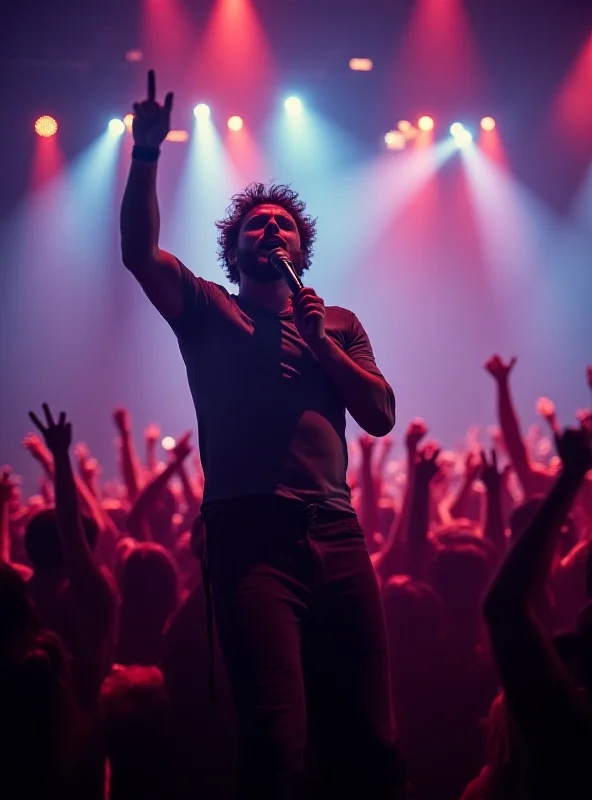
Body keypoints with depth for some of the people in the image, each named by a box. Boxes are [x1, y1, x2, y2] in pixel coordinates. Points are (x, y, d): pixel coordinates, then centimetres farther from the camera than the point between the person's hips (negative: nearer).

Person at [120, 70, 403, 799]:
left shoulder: (338, 324, 23)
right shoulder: (209, 312, 15)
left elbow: (381, 416, 12)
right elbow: (138, 250, 0)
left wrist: (320, 341, 3)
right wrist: (147, 153, -9)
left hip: (335, 533, 3)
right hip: (250, 534, -3)